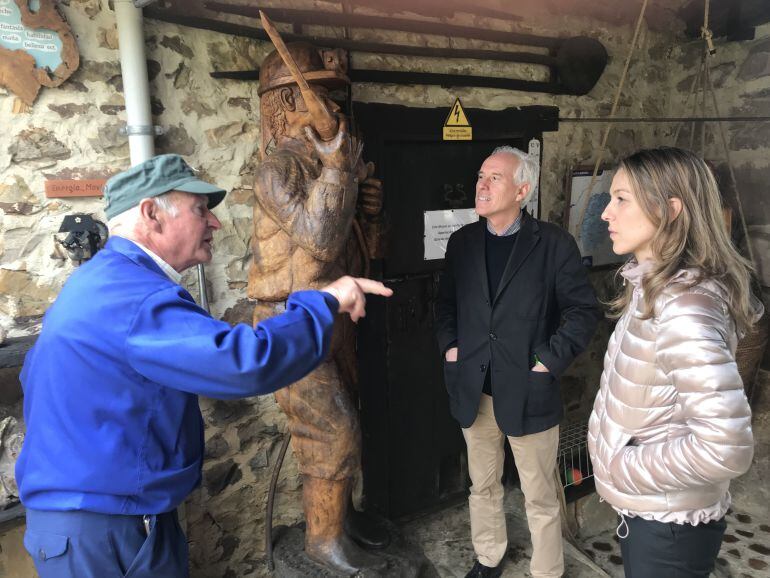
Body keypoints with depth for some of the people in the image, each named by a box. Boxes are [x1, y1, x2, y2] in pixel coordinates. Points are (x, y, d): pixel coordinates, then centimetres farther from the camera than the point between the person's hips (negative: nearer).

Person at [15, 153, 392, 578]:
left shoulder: (99, 281, 9)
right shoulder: (134, 297, -26)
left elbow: (34, 373, 21)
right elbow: (246, 363, -38)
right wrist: (324, 302, -26)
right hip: (102, 533, -10)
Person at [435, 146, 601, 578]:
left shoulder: (553, 243, -8)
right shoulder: (463, 241, 4)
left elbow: (585, 309, -7)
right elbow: (447, 302, 14)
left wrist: (549, 361, -13)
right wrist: (450, 345, 3)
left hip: (528, 392, -4)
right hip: (474, 389, 4)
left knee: (541, 497, 12)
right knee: (483, 486, 21)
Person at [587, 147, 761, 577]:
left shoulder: (682, 306, -28)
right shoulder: (654, 288, 0)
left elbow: (727, 446, -33)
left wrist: (625, 468, -21)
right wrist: (623, 465, 1)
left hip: (669, 522, -8)